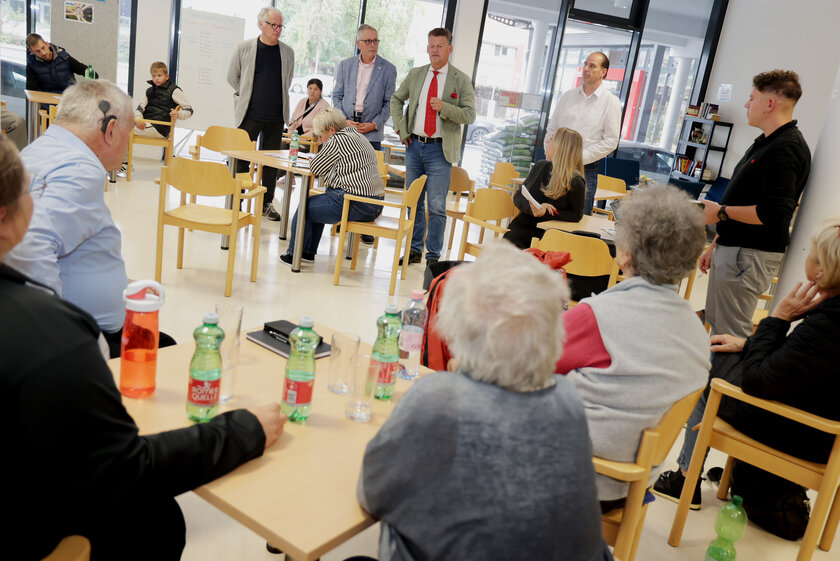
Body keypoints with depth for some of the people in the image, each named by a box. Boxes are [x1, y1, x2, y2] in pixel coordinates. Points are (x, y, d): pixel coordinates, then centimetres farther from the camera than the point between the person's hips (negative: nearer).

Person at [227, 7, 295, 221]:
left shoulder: (287, 52, 5)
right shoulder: (245, 47, -1)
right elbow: (232, 77, 9)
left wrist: (276, 98, 12)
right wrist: (248, 97, 9)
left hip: (276, 117, 2)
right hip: (250, 115, -2)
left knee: (272, 162, 8)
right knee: (241, 160, 1)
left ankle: (267, 203, 18)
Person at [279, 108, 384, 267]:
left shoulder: (338, 140, -12)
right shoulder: (358, 137, 18)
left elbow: (315, 167, -5)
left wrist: (314, 159, 17)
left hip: (356, 205, -10)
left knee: (305, 207, 7)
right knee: (316, 207, 26)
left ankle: (294, 255, 21)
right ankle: (308, 252, 34)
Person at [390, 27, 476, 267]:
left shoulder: (461, 80, -1)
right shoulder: (415, 75, 10)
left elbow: (470, 115, -6)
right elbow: (396, 99, 22)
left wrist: (444, 107, -21)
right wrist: (401, 128, 10)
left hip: (440, 150, -4)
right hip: (414, 145, 4)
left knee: (436, 207, -5)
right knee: (414, 202, 10)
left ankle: (433, 255, 5)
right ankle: (414, 250, 22)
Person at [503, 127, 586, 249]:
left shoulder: (576, 182, -8)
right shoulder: (540, 166, 8)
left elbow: (576, 215, -2)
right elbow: (518, 196, 10)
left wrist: (545, 213, -17)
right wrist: (532, 208, -14)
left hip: (548, 233, -5)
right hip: (523, 224, 5)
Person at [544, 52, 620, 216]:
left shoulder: (611, 102, -1)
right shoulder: (568, 96, 12)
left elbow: (611, 141, -6)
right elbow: (551, 129, 16)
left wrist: (580, 157, -14)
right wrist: (550, 150, -4)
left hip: (585, 170, -4)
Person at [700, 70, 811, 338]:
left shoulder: (785, 149, -17)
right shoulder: (766, 142, 16)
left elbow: (774, 213, -27)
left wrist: (721, 212, -14)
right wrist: (716, 245, 22)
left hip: (749, 256, -10)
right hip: (732, 248, 11)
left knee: (731, 335, -5)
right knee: (715, 324, 17)